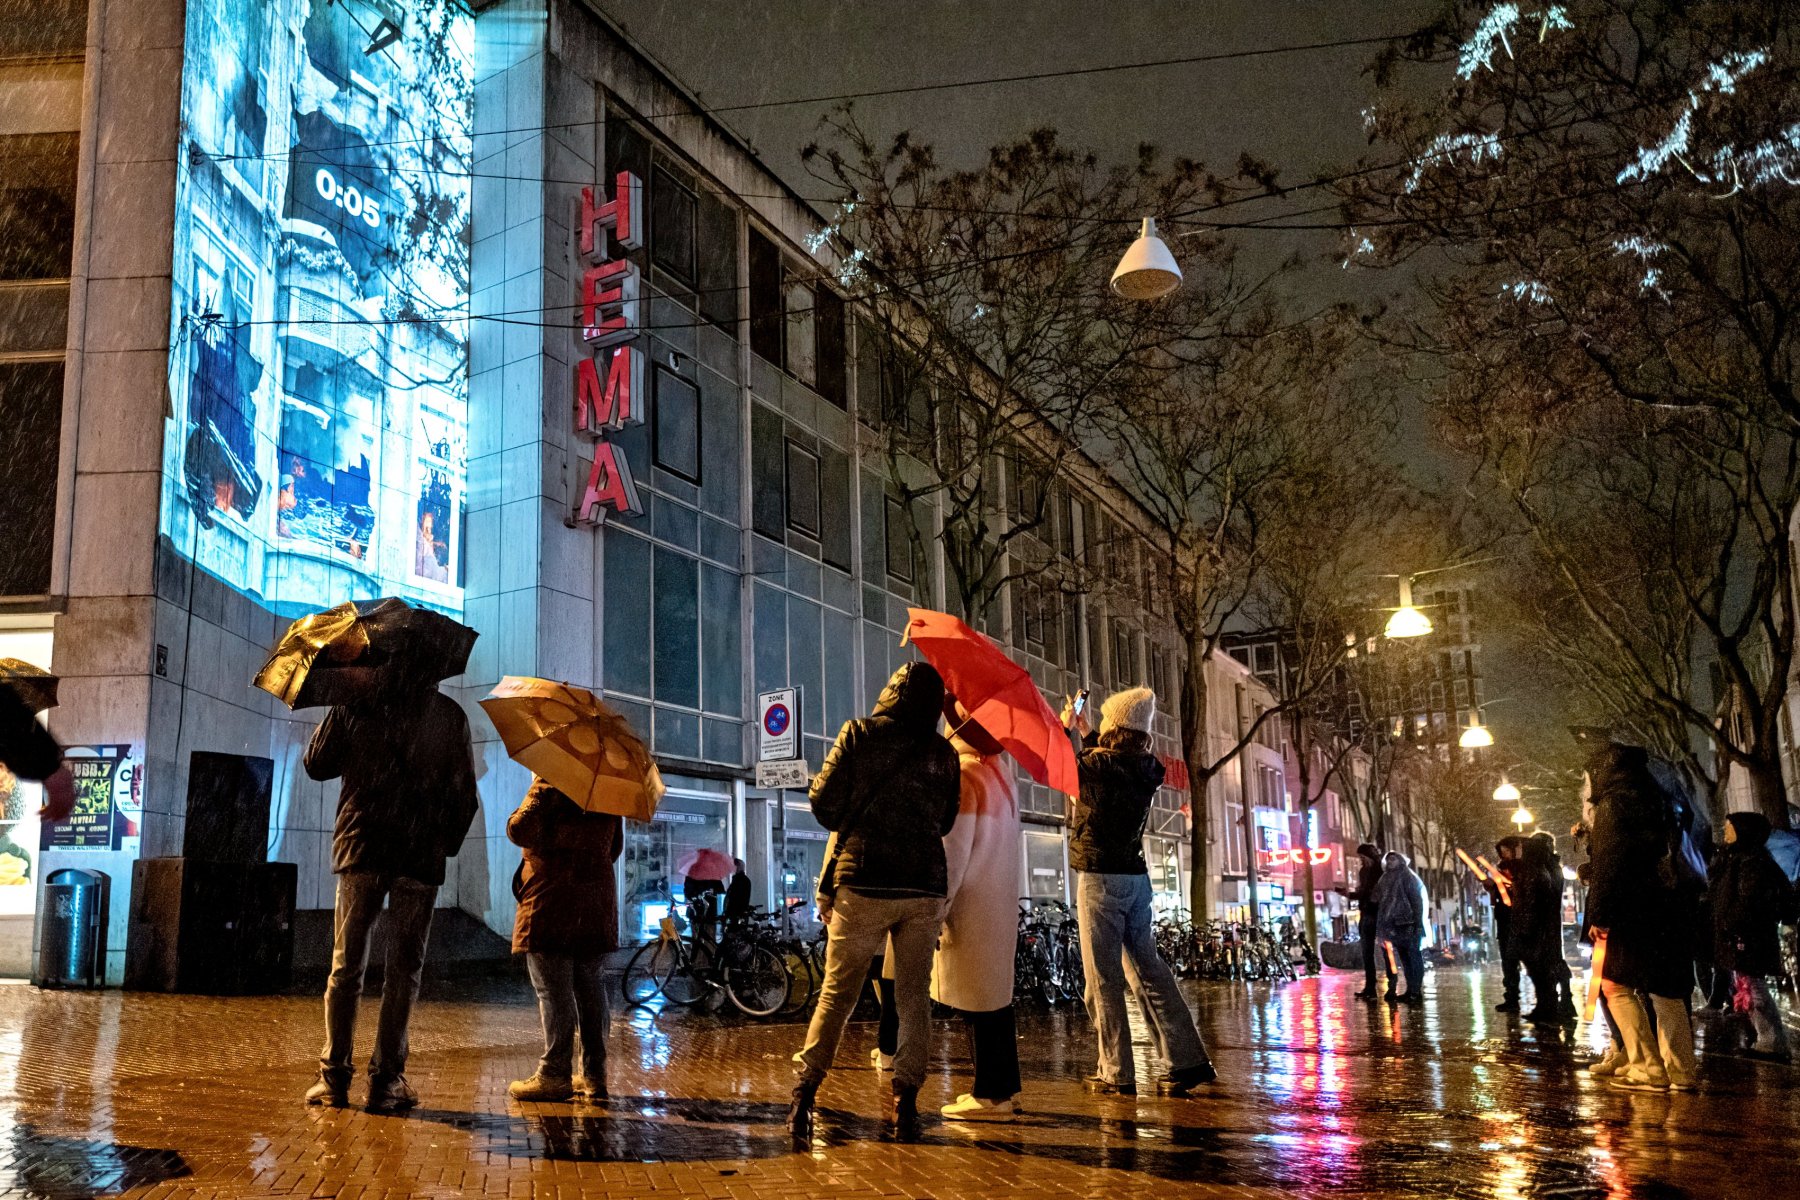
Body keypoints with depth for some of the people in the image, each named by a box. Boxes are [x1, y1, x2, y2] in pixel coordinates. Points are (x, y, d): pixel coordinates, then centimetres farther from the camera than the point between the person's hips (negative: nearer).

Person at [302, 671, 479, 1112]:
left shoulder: (354, 705, 1)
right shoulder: (450, 715, 2)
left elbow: (316, 764, 10)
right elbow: (464, 792, 3)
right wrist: (448, 843, 13)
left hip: (360, 848, 1)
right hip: (421, 857, -1)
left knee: (345, 965, 9)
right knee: (404, 968, 5)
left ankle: (334, 1076, 9)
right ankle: (385, 1079, 4)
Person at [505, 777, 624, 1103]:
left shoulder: (548, 788, -9)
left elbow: (519, 831, -15)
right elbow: (615, 846, 19)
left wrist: (534, 795, 0)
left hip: (551, 904, -7)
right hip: (598, 902, 7)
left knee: (553, 990, -4)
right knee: (589, 988, 11)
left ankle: (555, 1075, -3)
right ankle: (595, 1075, 12)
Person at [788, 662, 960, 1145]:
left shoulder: (859, 734, -2)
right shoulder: (945, 753, 6)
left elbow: (825, 804, -3)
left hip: (864, 883, -2)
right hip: (925, 890, 2)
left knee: (836, 995, 4)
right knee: (914, 997, 10)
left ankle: (804, 1096, -3)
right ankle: (905, 1104, 9)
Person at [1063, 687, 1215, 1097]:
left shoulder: (1095, 765, -14)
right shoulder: (1146, 769, 5)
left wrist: (1064, 725, 14)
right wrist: (1085, 734, 29)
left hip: (1100, 878, -7)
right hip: (1136, 878, 7)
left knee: (1104, 979, -1)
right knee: (1148, 971, 11)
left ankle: (1117, 1074, 1)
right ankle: (1187, 1060, 9)